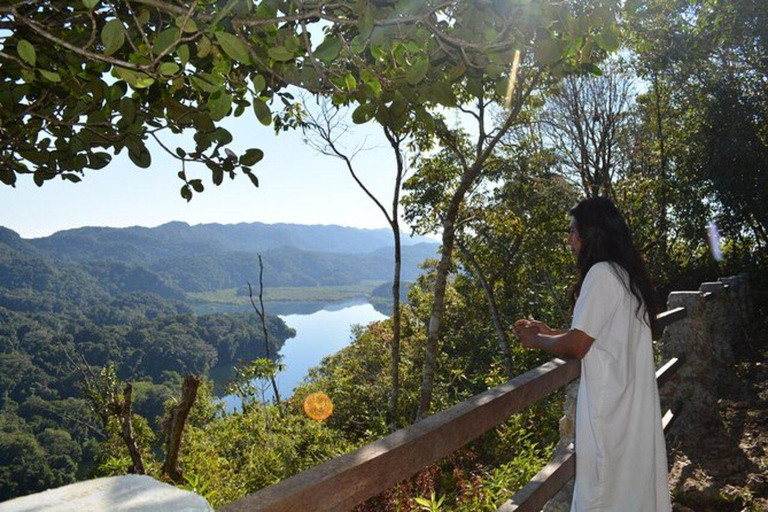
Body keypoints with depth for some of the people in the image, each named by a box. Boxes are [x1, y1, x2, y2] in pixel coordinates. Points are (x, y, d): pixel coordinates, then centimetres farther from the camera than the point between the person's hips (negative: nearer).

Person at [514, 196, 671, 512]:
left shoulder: (601, 274, -17)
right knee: (635, 485, 18)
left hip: (611, 409, -9)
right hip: (635, 404, 9)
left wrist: (535, 341, -2)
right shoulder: (628, 274, 11)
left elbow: (576, 347, -19)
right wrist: (549, 332, 16)